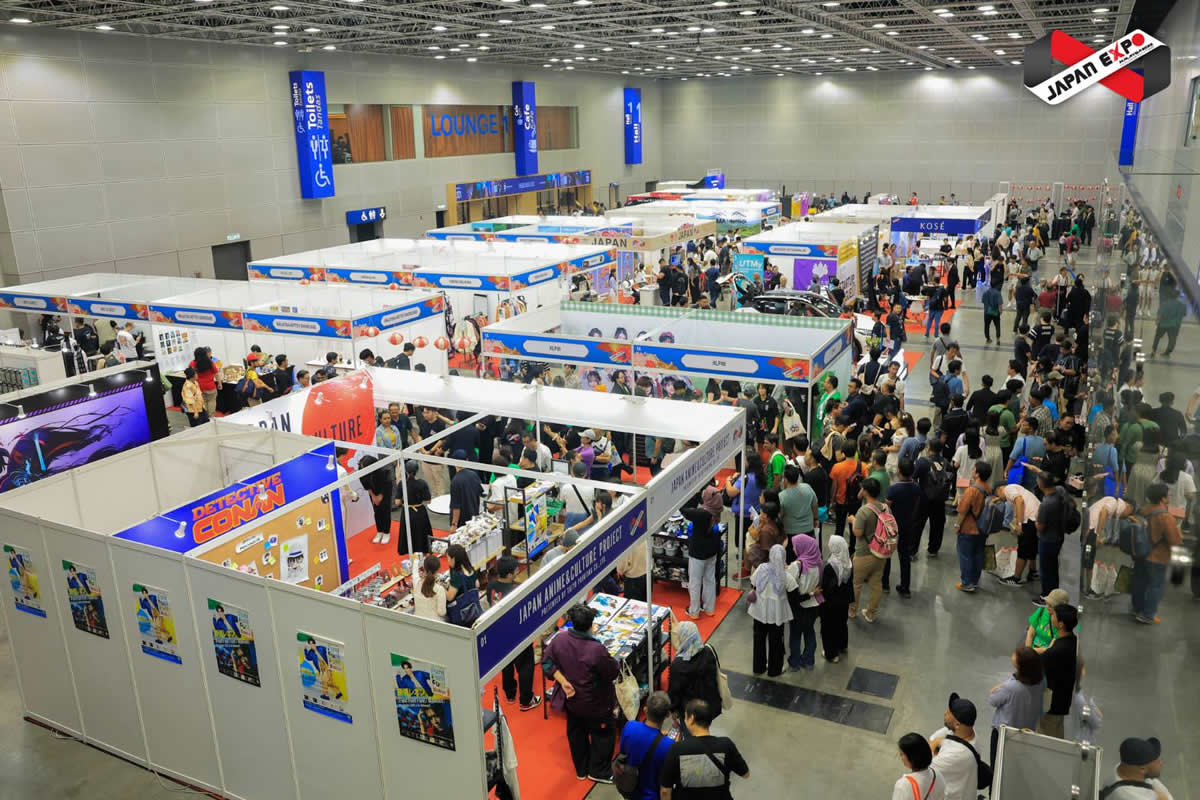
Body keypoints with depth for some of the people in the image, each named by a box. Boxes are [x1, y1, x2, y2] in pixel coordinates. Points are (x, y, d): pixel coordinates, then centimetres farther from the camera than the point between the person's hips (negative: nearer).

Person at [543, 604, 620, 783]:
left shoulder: (559, 639, -18)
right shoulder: (597, 650, -33)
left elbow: (547, 662, -9)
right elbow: (614, 672, -19)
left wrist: (562, 680, -10)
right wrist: (613, 661, 0)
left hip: (571, 699, 6)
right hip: (594, 704, -5)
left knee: (576, 733, 25)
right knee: (603, 734, 19)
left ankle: (581, 770, 42)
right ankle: (598, 771, 32)